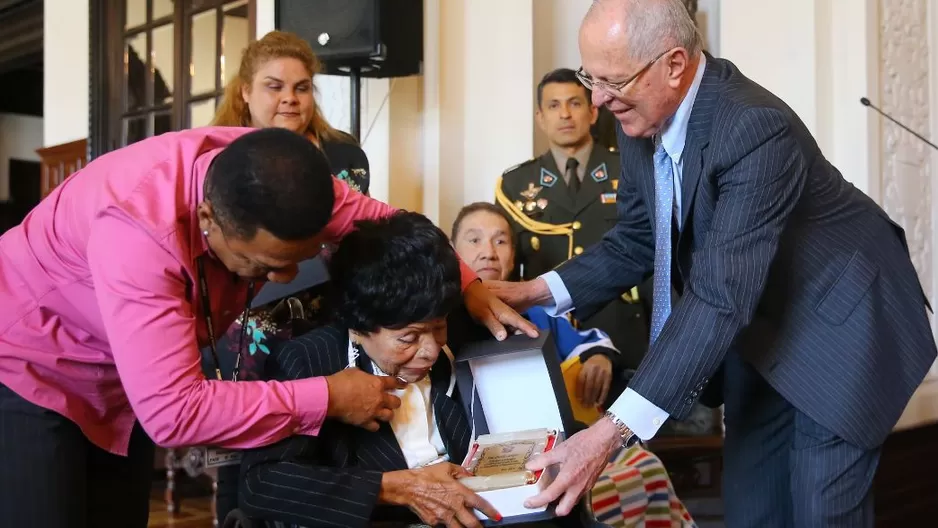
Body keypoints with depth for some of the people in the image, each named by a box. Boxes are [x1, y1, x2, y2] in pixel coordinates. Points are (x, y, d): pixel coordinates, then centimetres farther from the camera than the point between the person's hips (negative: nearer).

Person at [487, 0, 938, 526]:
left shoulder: (755, 129, -34)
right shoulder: (643, 119, -10)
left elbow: (719, 297, -40)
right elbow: (635, 243, 2)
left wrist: (613, 431, -44)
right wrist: (537, 291, -13)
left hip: (837, 326, -7)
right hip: (759, 332, 7)